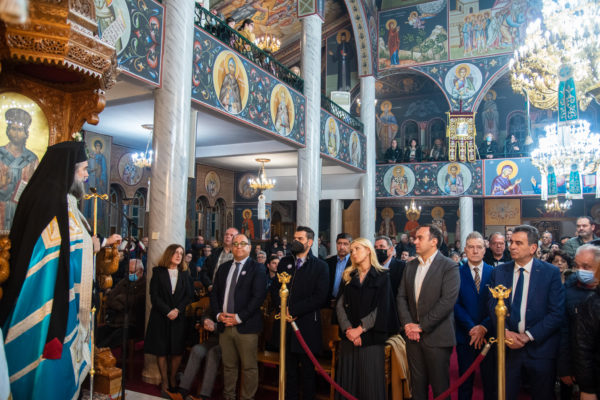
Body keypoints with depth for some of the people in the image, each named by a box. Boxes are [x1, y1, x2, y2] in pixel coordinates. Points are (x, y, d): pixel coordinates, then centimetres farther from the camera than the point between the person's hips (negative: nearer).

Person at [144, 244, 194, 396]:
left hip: (179, 317, 2)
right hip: (160, 317, -2)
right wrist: (168, 311, -13)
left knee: (178, 350, 3)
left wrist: (177, 310, -11)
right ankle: (164, 382, 15)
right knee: (161, 350, 3)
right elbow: (154, 296, -4)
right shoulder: (158, 272, 1)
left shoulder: (185, 273, 8)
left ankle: (172, 379, 21)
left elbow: (189, 295, 4)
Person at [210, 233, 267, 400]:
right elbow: (214, 293, 15)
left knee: (249, 367, 2)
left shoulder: (257, 268, -3)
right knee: (228, 366, 13)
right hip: (224, 325, 5)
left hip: (246, 326, -4)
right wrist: (218, 314, -2)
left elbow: (259, 296, -11)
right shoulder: (223, 268, 15)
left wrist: (239, 317, -14)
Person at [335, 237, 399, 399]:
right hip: (348, 337, 3)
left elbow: (382, 308, -6)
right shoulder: (348, 276, 12)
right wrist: (348, 329, -11)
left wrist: (360, 329, -12)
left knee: (371, 382, 0)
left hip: (371, 337, -3)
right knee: (347, 381, 5)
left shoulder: (382, 276, 2)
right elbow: (340, 305, 3)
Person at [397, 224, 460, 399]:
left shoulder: (449, 267, -8)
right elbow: (401, 297, 9)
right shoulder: (410, 266, 11)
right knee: (417, 385, 13)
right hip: (413, 336, 5)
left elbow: (447, 301, -16)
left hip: (436, 337, -5)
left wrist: (422, 326, -15)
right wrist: (407, 324, -5)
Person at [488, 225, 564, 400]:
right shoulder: (499, 271, 2)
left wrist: (528, 336, -15)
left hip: (540, 347, -1)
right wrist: (505, 332, -14)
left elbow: (557, 313, -9)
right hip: (508, 346, 2)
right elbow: (493, 306, 1)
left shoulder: (551, 272, -6)